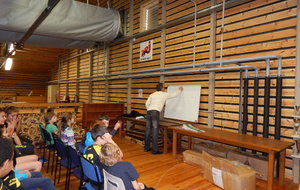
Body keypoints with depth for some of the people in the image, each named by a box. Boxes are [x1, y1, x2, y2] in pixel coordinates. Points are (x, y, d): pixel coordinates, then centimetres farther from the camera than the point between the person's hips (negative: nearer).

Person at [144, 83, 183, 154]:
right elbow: (175, 95, 24)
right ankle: (155, 150, -1)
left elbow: (147, 104, 12)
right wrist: (180, 90, 41)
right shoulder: (164, 94, 11)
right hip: (155, 112, -5)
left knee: (148, 130, 11)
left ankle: (146, 147, 21)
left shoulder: (152, 94, 20)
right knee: (155, 131, -3)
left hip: (149, 112, 6)